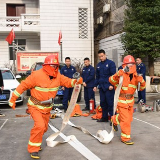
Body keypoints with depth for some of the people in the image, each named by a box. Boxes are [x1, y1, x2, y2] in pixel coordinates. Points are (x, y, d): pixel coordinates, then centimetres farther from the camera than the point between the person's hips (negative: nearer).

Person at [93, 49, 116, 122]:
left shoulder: (111, 63, -4)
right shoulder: (98, 65, 15)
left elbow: (113, 75, -10)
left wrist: (111, 85, -17)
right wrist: (95, 85, 16)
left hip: (109, 87, -6)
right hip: (101, 87, 7)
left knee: (110, 103, -5)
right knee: (103, 103, 11)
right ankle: (104, 117, 22)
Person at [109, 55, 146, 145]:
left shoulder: (135, 76, 3)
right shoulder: (121, 75, -15)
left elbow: (142, 88, 3)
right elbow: (112, 81, -25)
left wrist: (141, 81, -18)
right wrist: (117, 75, -42)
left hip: (130, 100, 7)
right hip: (121, 100, -7)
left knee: (129, 118, 18)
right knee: (125, 119, -6)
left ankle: (114, 120, 46)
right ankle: (126, 138, 9)